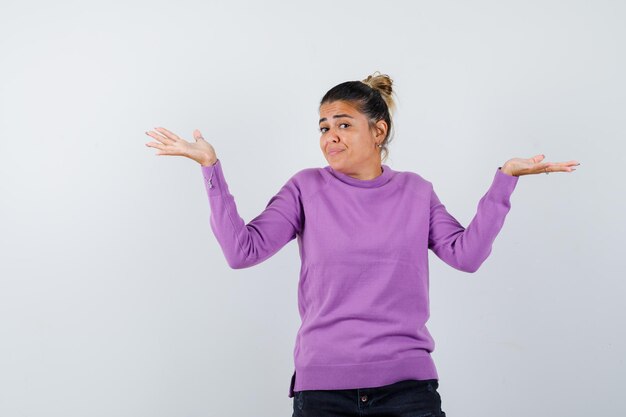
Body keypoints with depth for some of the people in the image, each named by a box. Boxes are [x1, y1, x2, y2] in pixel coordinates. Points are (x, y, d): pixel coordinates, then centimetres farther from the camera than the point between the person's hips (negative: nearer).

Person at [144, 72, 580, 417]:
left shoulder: (416, 192, 8)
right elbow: (243, 249, -6)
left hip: (407, 380, 1)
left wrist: (505, 178, -6)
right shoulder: (307, 189, 4)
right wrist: (211, 167, -11)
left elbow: (466, 254, -3)